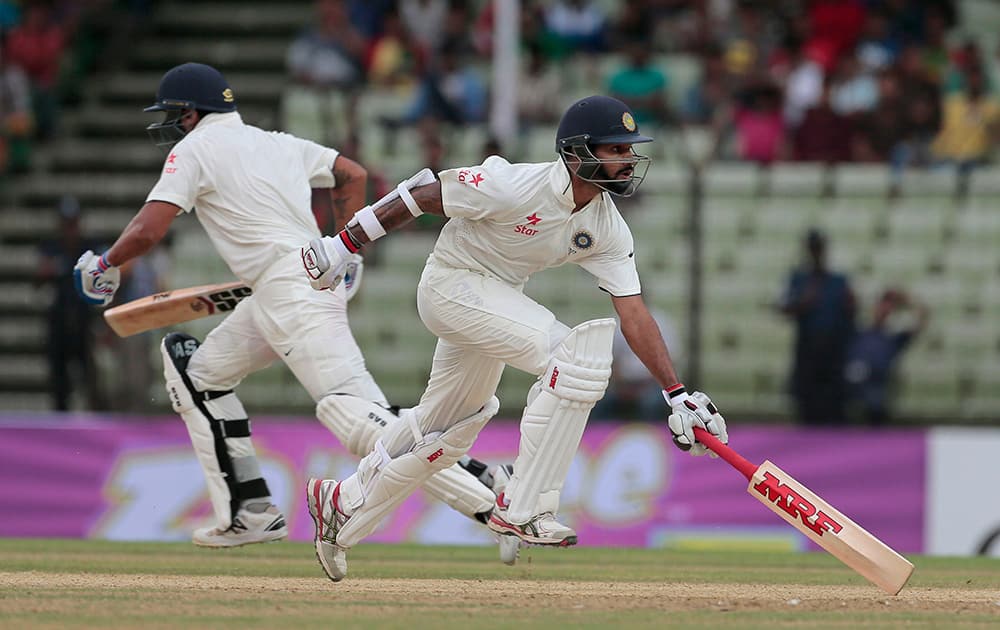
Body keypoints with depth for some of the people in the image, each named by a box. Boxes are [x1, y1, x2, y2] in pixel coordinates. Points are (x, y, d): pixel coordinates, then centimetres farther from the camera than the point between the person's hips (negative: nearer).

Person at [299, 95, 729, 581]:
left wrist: (678, 395, -17)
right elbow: (421, 194, -20)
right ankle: (522, 510, -20)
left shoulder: (608, 228, -9)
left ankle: (342, 504, 40)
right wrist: (342, 246, -15)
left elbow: (634, 314, -10)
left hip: (498, 298, 9)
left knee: (449, 428, 21)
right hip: (451, 282, -9)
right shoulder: (518, 187, -29)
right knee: (573, 355, -25)